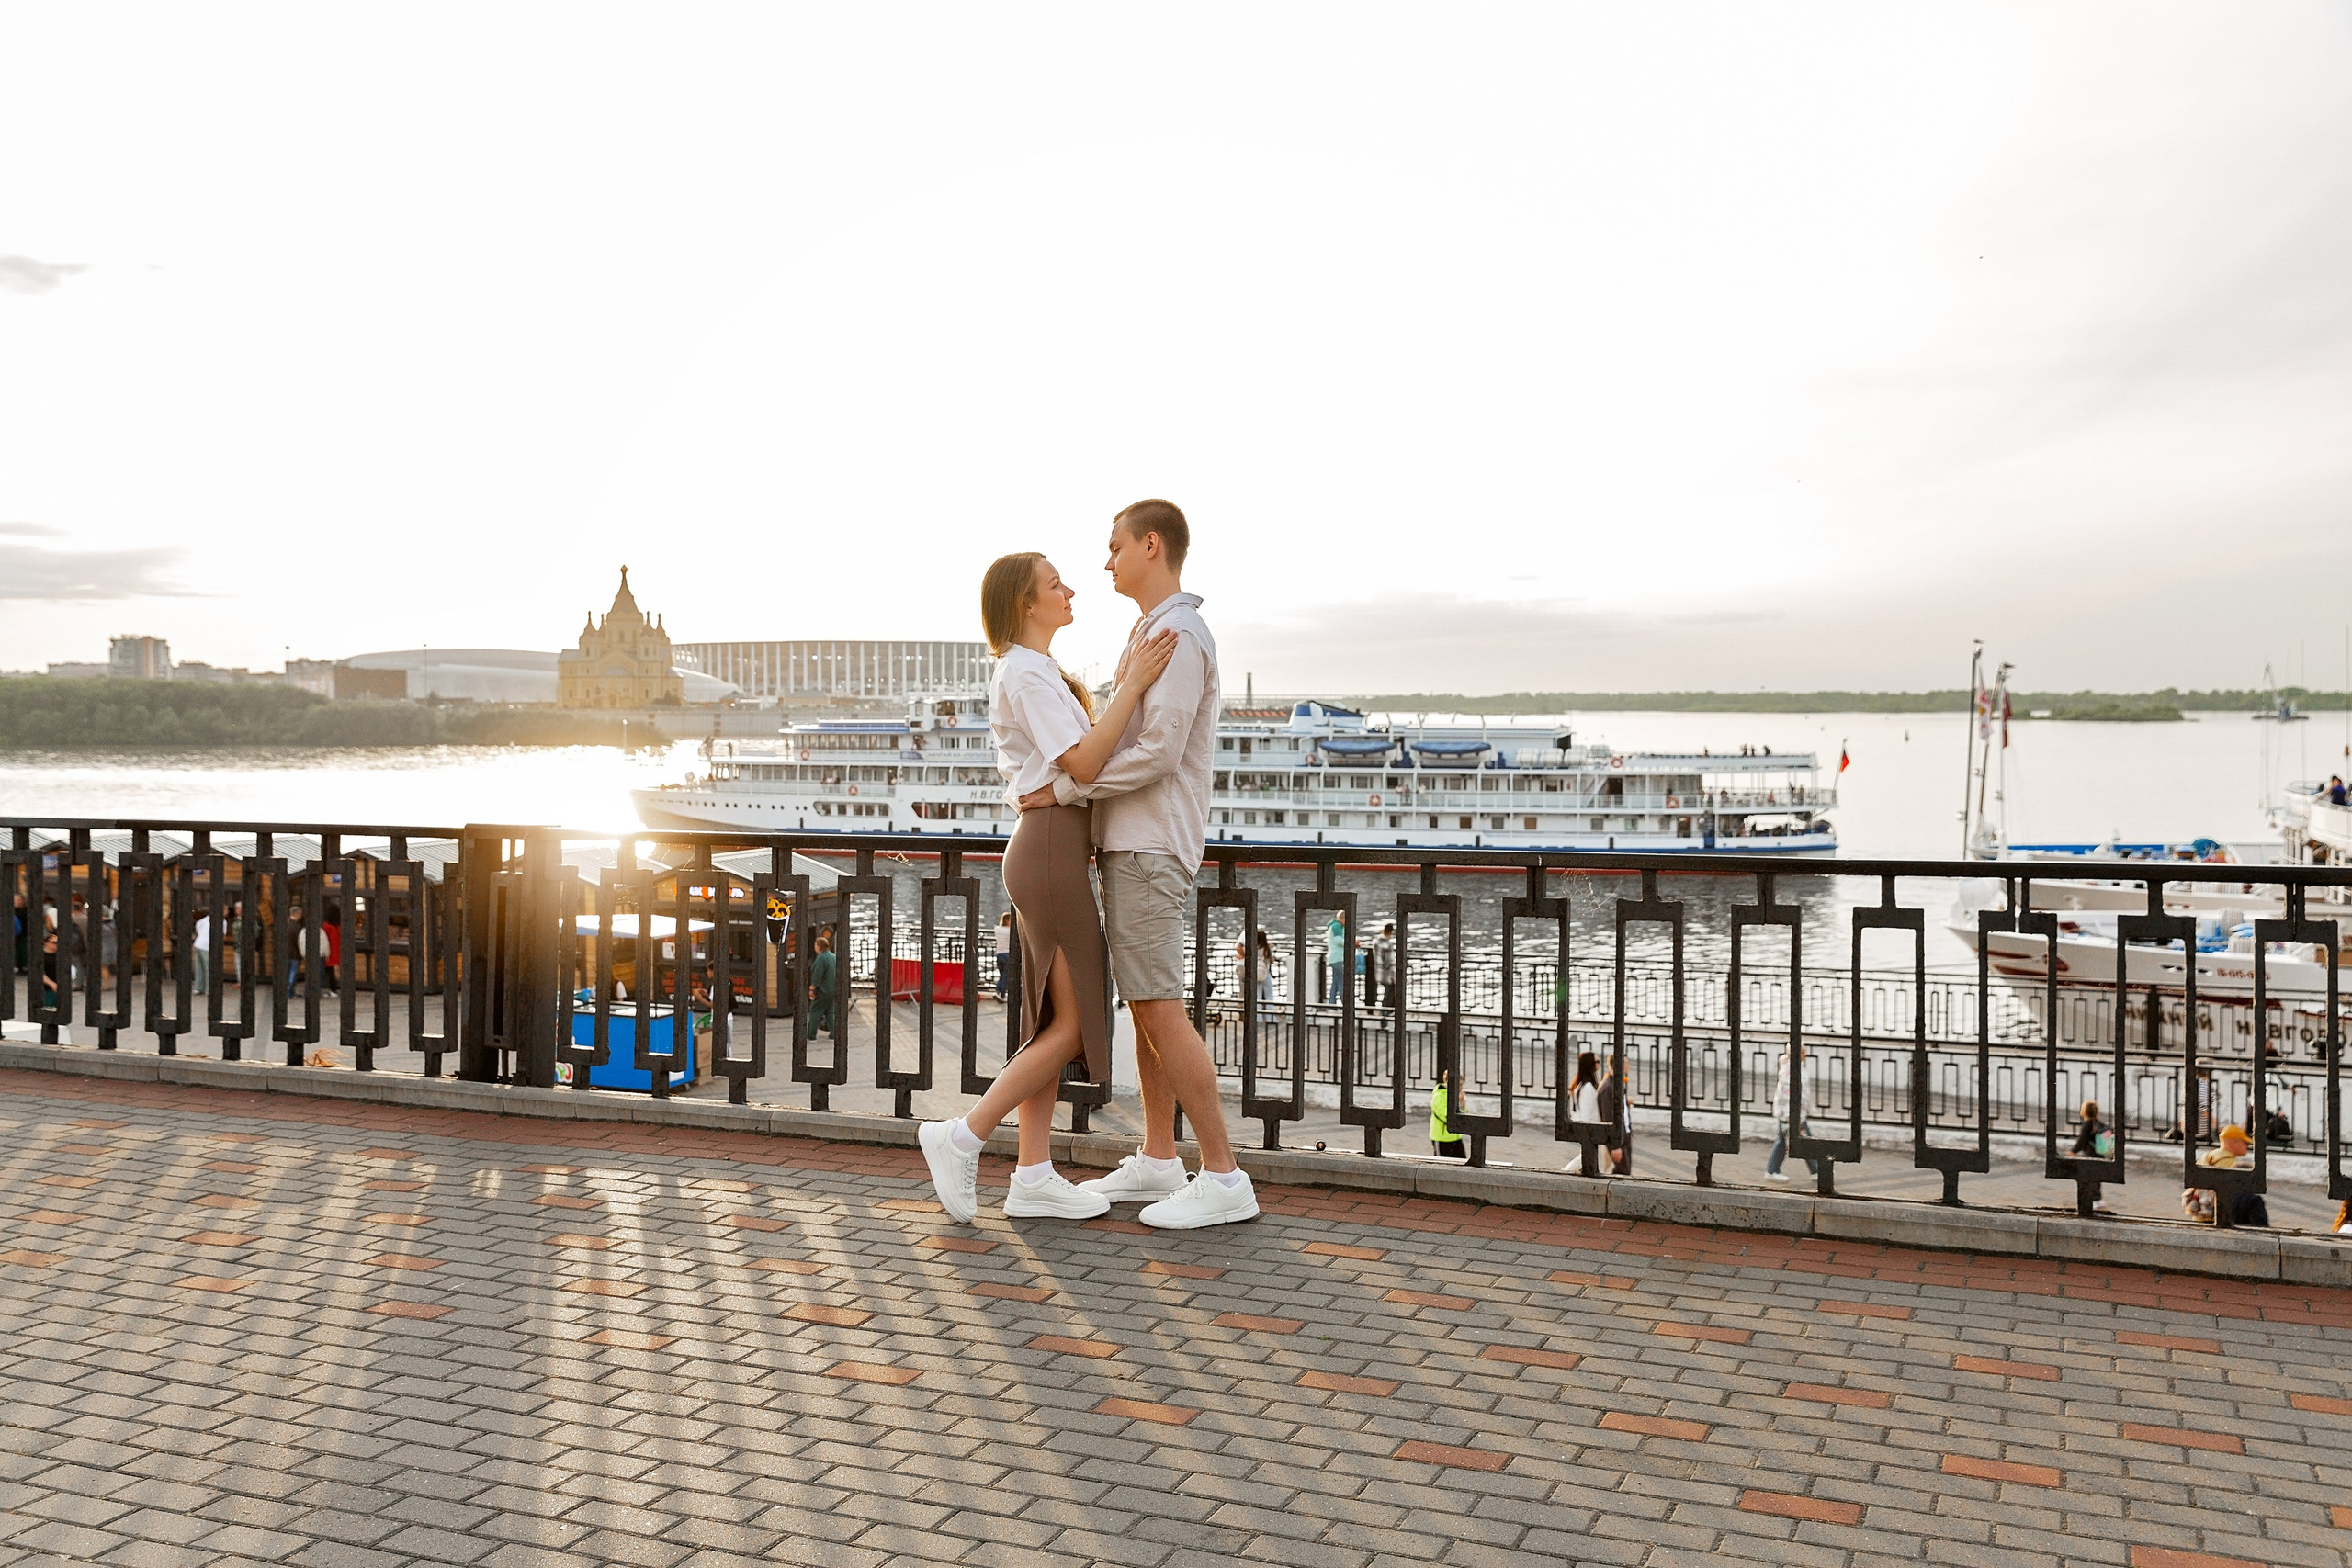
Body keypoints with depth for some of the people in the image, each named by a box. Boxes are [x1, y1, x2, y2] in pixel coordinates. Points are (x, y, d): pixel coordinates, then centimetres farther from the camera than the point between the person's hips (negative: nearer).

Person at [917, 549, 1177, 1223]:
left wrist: (1123, 686, 8)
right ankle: (961, 1138, -3)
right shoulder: (1027, 673, -11)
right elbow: (1082, 764, -19)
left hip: (1051, 853, 10)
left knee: (1054, 1020, 8)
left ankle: (1033, 1176, 10)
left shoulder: (1039, 674, 21)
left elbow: (1089, 753, 15)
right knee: (1074, 1024, -7)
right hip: (1051, 850, -10)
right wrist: (1132, 687, -18)